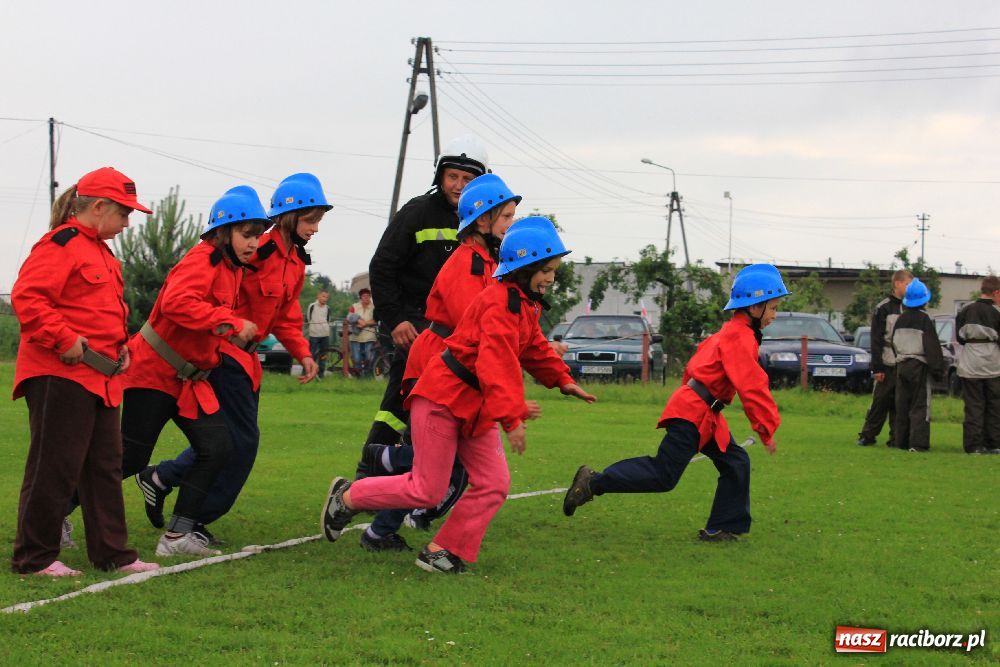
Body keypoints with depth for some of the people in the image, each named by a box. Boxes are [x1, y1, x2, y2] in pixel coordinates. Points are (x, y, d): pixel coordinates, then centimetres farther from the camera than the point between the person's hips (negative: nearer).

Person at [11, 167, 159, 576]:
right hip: (59, 375, -10)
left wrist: (120, 344, 13)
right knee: (55, 467, -6)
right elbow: (26, 297, -21)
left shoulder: (100, 251, 20)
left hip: (99, 376, 10)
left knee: (105, 466, 12)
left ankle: (112, 553, 18)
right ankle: (34, 557, 2)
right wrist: (63, 339, -22)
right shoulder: (60, 244, -12)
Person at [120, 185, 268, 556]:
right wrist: (230, 323, -34)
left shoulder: (233, 268, 11)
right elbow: (176, 302, -35)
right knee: (130, 458, -4)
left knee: (217, 448, -4)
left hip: (192, 379, 9)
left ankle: (178, 535, 0)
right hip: (154, 371, -9)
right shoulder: (203, 259, -19)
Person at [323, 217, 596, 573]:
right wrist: (511, 417, -37)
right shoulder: (500, 303, -21)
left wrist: (563, 381, 25)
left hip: (475, 406, 10)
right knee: (427, 490, -5)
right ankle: (347, 496, 13)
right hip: (443, 397, -10)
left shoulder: (525, 305, 11)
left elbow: (535, 349, 30)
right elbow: (497, 364, -31)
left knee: (494, 484, 1)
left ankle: (441, 551, 6)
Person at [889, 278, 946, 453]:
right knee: (920, 406, -5)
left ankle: (901, 440, 13)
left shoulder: (900, 320, 8)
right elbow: (933, 347, -11)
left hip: (901, 365, 6)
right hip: (919, 366, -6)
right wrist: (938, 369, -6)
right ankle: (918, 443, -11)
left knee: (902, 406, 11)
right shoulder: (924, 320, -11)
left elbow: (893, 343, 17)